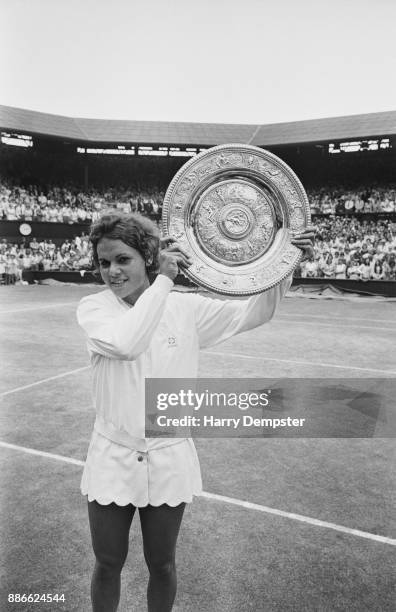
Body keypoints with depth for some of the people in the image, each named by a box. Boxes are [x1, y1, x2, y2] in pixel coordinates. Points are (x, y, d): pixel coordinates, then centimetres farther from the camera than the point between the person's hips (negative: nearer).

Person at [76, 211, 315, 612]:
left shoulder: (185, 308, -6)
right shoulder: (93, 308, -11)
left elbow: (252, 313, -2)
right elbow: (125, 344, -32)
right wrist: (164, 279, -26)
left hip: (169, 461, 1)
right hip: (112, 459, 0)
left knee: (161, 565, 21)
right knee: (108, 565, 19)